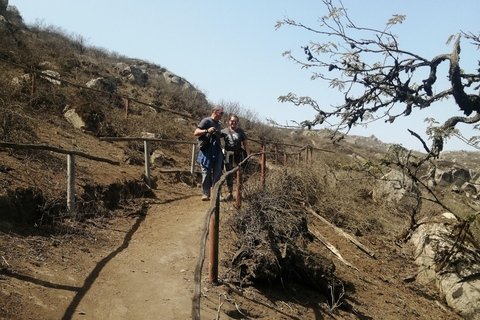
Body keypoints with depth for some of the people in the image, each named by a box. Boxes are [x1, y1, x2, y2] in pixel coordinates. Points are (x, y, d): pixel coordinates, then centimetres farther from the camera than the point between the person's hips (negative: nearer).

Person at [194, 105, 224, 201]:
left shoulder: (218, 124, 21)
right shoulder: (206, 121, -1)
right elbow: (196, 133, -10)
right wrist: (207, 130, -23)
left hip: (217, 151, 6)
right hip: (207, 151, -6)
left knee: (218, 173, 1)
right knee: (206, 172, -1)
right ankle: (205, 193, 6)